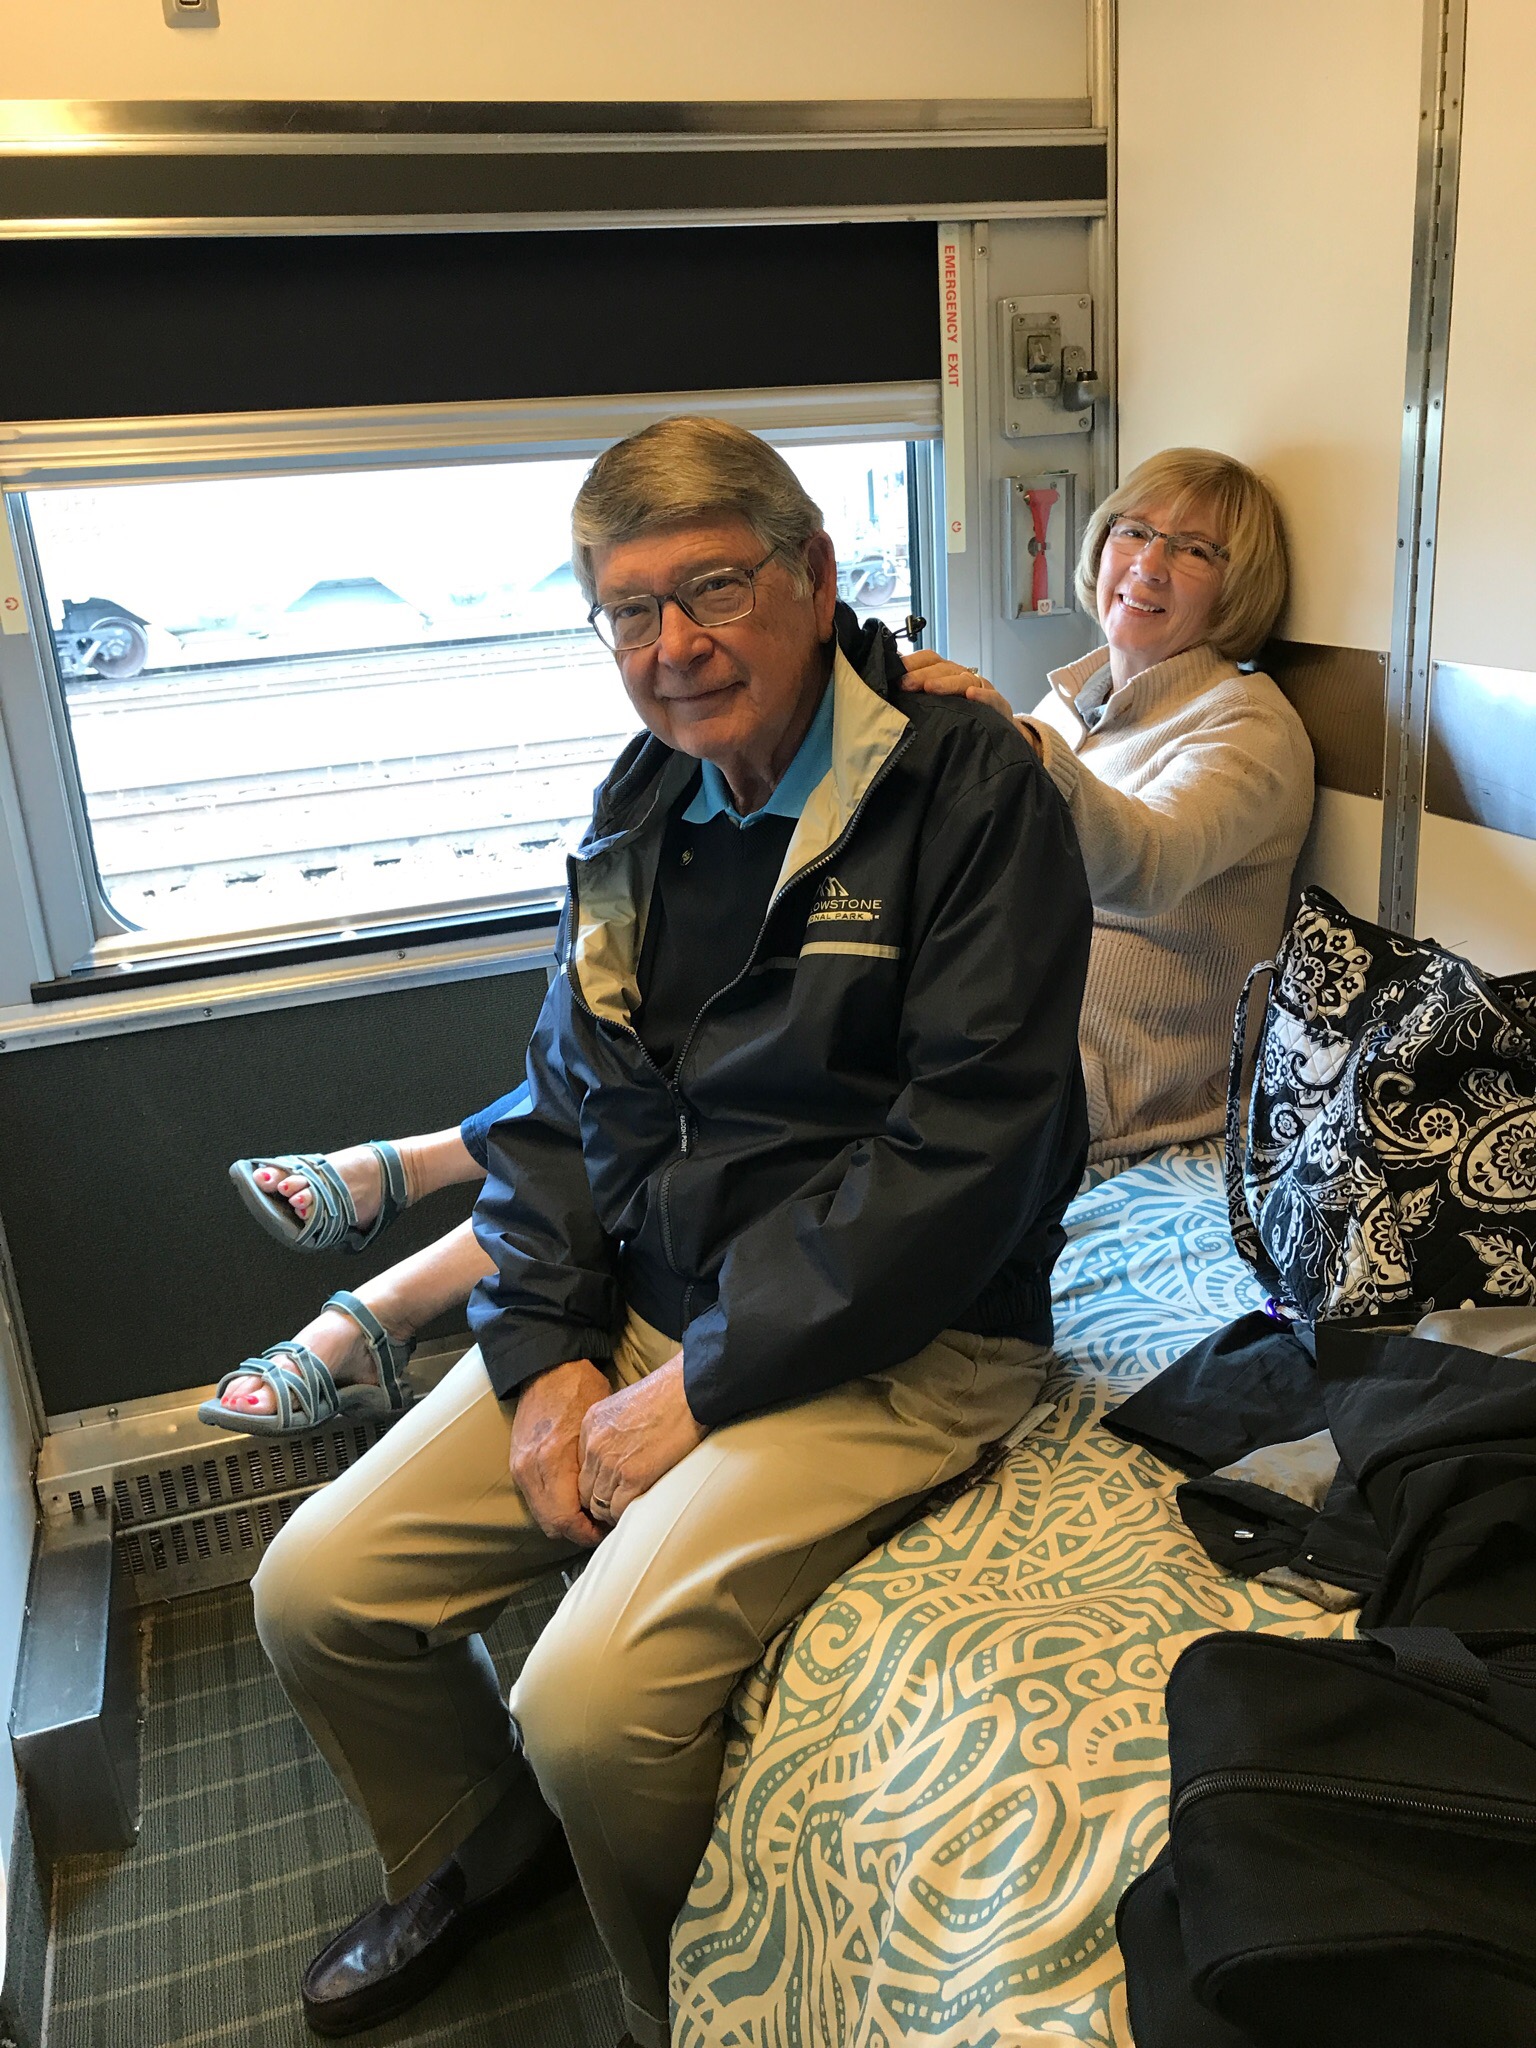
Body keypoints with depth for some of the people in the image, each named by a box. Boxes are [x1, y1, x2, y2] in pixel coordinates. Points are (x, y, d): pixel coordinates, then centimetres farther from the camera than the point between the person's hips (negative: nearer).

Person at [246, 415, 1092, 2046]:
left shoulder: (972, 788, -12)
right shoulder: (639, 812, 9)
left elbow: (969, 1146, -19)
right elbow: (559, 1106, 12)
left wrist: (701, 1381, -17)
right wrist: (545, 1353, -2)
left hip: (890, 1344, -6)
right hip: (634, 1306, 7)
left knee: (591, 1704, -22)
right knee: (315, 1592, 2)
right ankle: (479, 1850, 34)